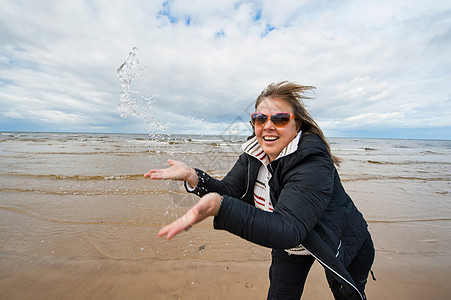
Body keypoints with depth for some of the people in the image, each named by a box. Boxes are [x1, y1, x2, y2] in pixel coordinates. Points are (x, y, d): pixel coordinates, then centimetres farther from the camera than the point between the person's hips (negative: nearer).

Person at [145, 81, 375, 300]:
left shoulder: (313, 163, -36)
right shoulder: (254, 155, -15)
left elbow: (288, 230, -44)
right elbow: (228, 191, -18)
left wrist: (219, 207, -58)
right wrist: (192, 177, -36)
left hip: (342, 245, -3)